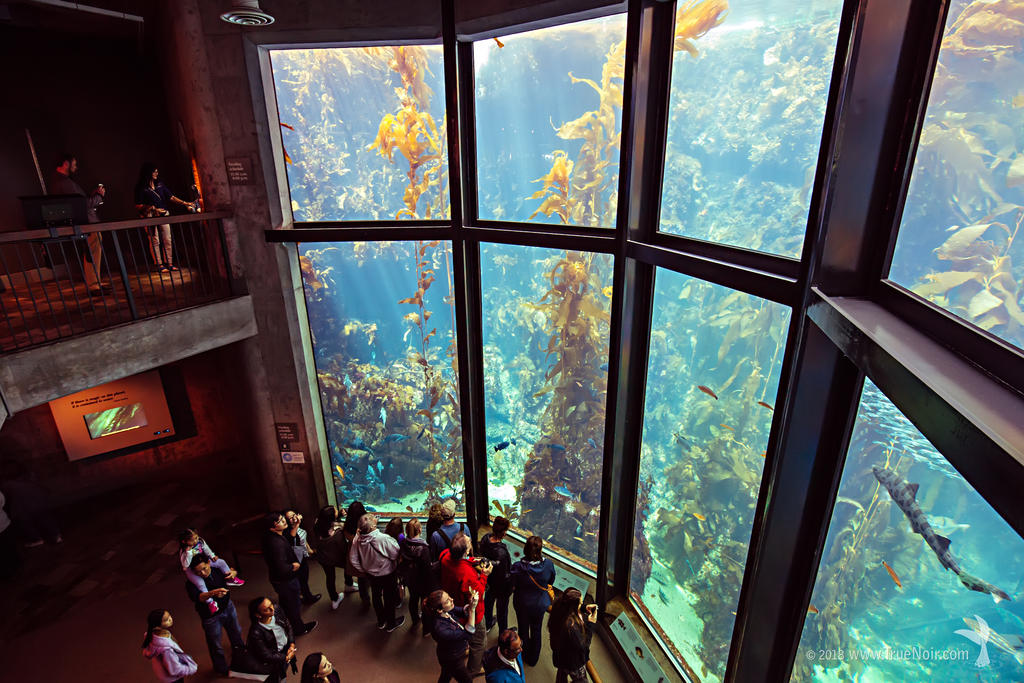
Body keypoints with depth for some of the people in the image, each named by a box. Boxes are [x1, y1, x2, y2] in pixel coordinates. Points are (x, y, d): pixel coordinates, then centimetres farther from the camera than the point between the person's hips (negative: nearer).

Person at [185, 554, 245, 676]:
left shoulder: (217, 569, -19)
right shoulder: (192, 582, -29)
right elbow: (196, 597, -46)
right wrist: (213, 593, -63)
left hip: (228, 607, 4)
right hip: (210, 615, -4)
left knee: (236, 631, 30)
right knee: (215, 644, 16)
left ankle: (239, 648, 62)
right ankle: (221, 668, 44)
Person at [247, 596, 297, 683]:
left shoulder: (277, 609, -21)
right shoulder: (256, 633, -33)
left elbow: (288, 626, -2)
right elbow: (266, 656, -20)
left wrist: (292, 645, -10)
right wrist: (286, 658, -14)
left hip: (286, 647, 4)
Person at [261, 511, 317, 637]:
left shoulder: (270, 537, -7)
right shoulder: (277, 543, -37)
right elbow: (282, 568, -38)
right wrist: (293, 566, -21)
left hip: (277, 579, 8)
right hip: (285, 581, -8)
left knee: (286, 604, 30)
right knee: (294, 605, 16)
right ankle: (300, 629, 38)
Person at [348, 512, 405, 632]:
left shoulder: (357, 539, -21)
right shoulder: (384, 539, -37)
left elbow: (353, 560, -8)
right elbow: (396, 554, -24)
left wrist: (363, 570, 7)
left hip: (371, 574, 4)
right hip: (388, 574, -4)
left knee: (376, 596, 26)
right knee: (389, 598, 18)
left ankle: (381, 622, 46)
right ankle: (391, 624, 37)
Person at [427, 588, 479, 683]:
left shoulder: (447, 611, -23)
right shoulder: (439, 628, -43)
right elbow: (468, 634, -37)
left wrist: (470, 604, -40)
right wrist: (472, 609, -45)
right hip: (452, 660, -6)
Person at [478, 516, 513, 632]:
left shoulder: (485, 538, -21)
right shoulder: (501, 552, -41)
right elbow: (503, 574, -30)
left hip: (488, 578, 6)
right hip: (501, 584, -6)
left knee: (489, 599, 32)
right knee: (502, 606, 20)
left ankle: (487, 624, 58)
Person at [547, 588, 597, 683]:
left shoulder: (559, 612, -20)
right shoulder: (570, 627, -45)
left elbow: (575, 612, 3)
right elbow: (583, 646, -29)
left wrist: (585, 609, -12)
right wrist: (591, 624, -30)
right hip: (573, 663, -7)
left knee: (562, 672, 35)